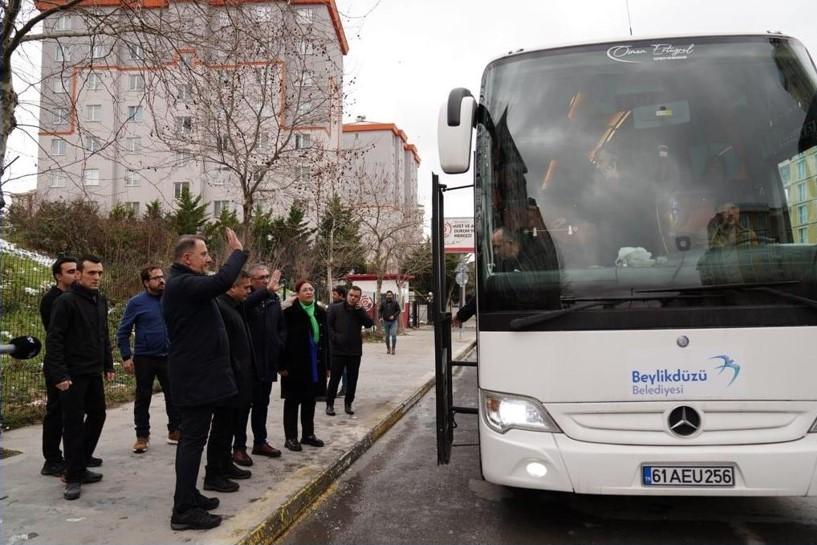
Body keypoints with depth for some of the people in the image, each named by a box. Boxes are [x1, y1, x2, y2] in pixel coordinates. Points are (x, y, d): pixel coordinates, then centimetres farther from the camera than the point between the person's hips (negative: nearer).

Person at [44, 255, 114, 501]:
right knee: (74, 423, -2)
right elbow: (54, 340, -16)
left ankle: (80, 466, 27)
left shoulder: (101, 301, 11)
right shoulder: (66, 301, -12)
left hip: (94, 373, 8)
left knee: (97, 416, 12)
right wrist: (59, 374, -21)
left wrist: (108, 365, 15)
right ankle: (73, 477, 9)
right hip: (73, 374, -7)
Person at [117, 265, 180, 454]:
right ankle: (142, 436, 19)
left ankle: (175, 431, 22)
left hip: (169, 357, 3)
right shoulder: (136, 302, -6)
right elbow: (123, 332, -3)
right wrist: (126, 357, -9)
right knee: (143, 398, 7)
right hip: (144, 358, -2)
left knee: (174, 395, 8)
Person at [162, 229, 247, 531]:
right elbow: (222, 281, -31)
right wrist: (238, 252, -18)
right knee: (192, 441, -6)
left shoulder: (184, 284, 16)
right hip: (196, 376, -11)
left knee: (192, 438, 19)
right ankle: (183, 511, 0)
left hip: (195, 373, 11)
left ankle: (188, 495, 31)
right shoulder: (182, 284, -20)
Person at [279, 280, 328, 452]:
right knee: (293, 401, 5)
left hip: (315, 365, 5)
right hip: (295, 364, -5)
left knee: (310, 400, 14)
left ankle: (308, 434, 25)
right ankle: (290, 438, 13)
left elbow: (325, 339, 10)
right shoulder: (289, 313, -10)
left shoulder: (320, 312, 6)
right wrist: (283, 365, -13)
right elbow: (283, 340, -11)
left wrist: (327, 364, 9)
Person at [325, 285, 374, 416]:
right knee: (334, 378, 3)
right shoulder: (335, 308, -2)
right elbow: (328, 325, -5)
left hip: (355, 351, 3)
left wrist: (360, 310, -13)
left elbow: (369, 324, -5)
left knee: (352, 379, 8)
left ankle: (348, 403, 21)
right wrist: (335, 338, -17)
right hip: (338, 350, -3)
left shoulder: (360, 311, 8)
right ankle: (330, 404, 13)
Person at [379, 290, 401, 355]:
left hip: (393, 321, -2)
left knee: (393, 334, -13)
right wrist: (381, 317, -6)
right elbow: (380, 310, 10)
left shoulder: (395, 303, 0)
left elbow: (398, 310, 1)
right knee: (387, 336, 8)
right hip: (385, 321, 2)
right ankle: (388, 348, 19)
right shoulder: (383, 303, 4)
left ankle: (393, 348, -3)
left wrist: (394, 316, -13)